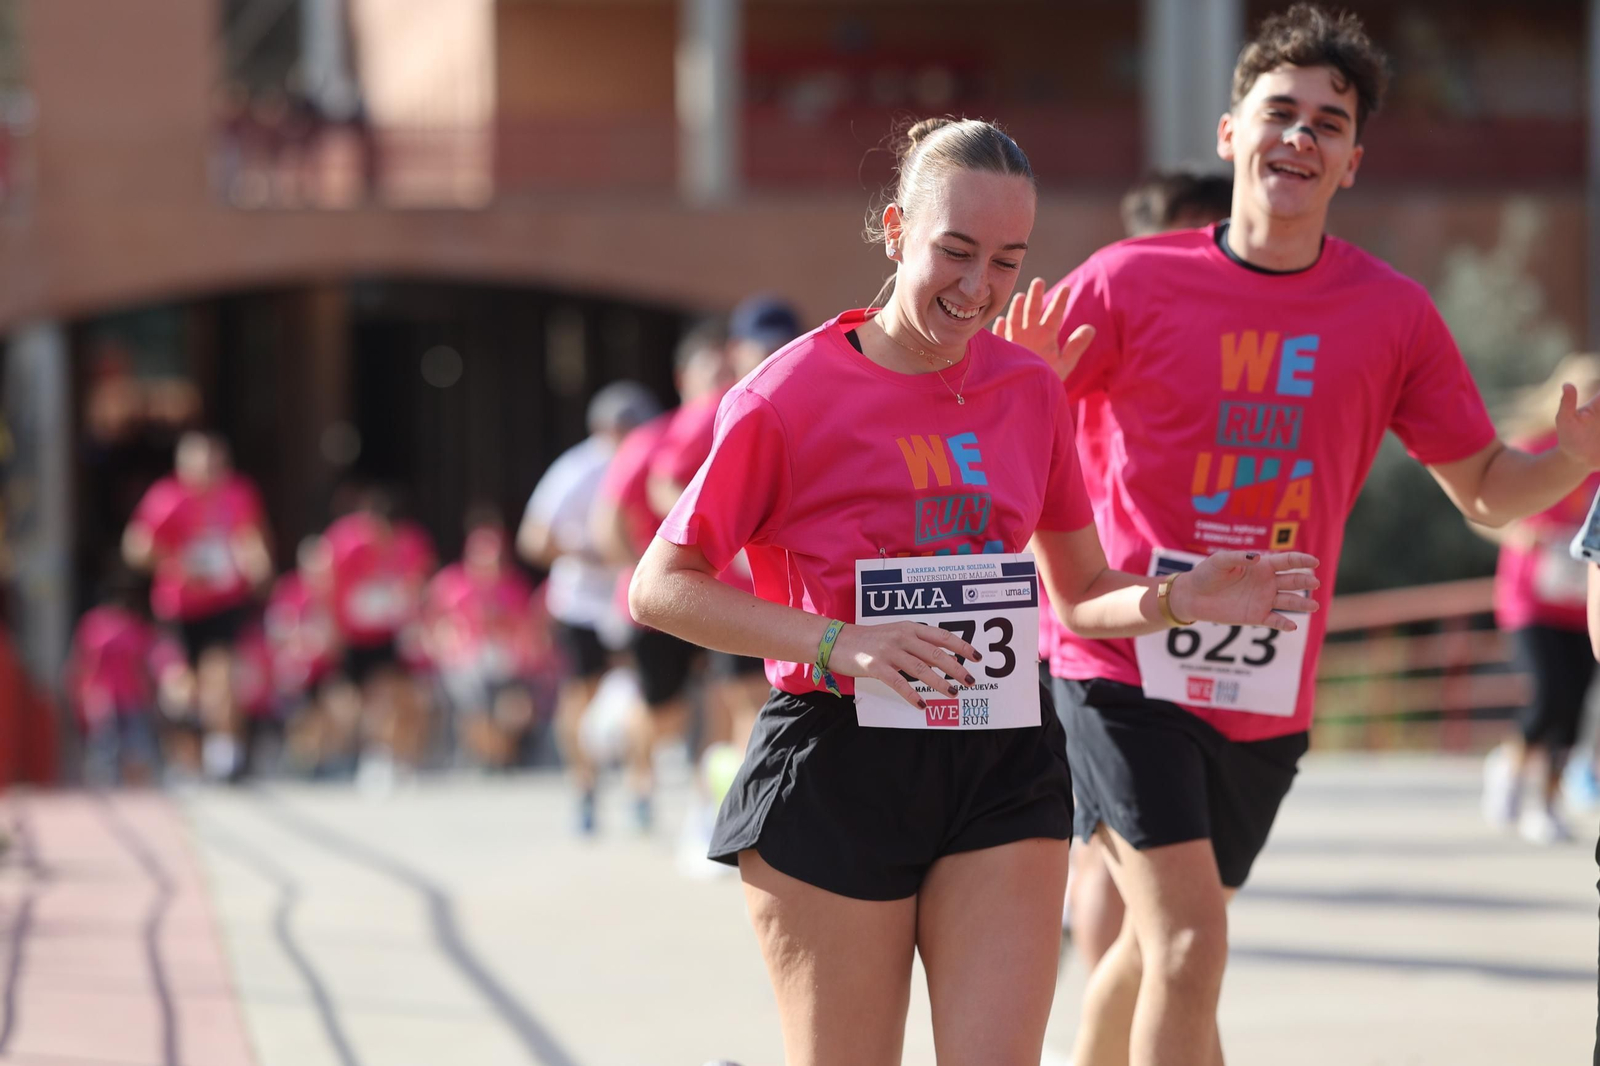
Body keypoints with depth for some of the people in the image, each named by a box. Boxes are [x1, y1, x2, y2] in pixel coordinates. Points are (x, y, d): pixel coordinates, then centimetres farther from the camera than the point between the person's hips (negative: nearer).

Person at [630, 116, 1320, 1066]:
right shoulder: (791, 396, -7)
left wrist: (1181, 599, -5)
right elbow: (661, 589, -5)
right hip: (836, 768, -3)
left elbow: (1080, 595, 17)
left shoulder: (1031, 389, 8)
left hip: (1004, 773, 3)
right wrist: (837, 643, -17)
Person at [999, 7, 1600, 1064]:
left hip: (1266, 690, 4)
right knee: (1190, 942, -17)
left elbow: (1485, 488, 9)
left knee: (1150, 949, 17)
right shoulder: (1131, 282, -6)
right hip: (1124, 665, -4)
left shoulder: (1393, 313, 1)